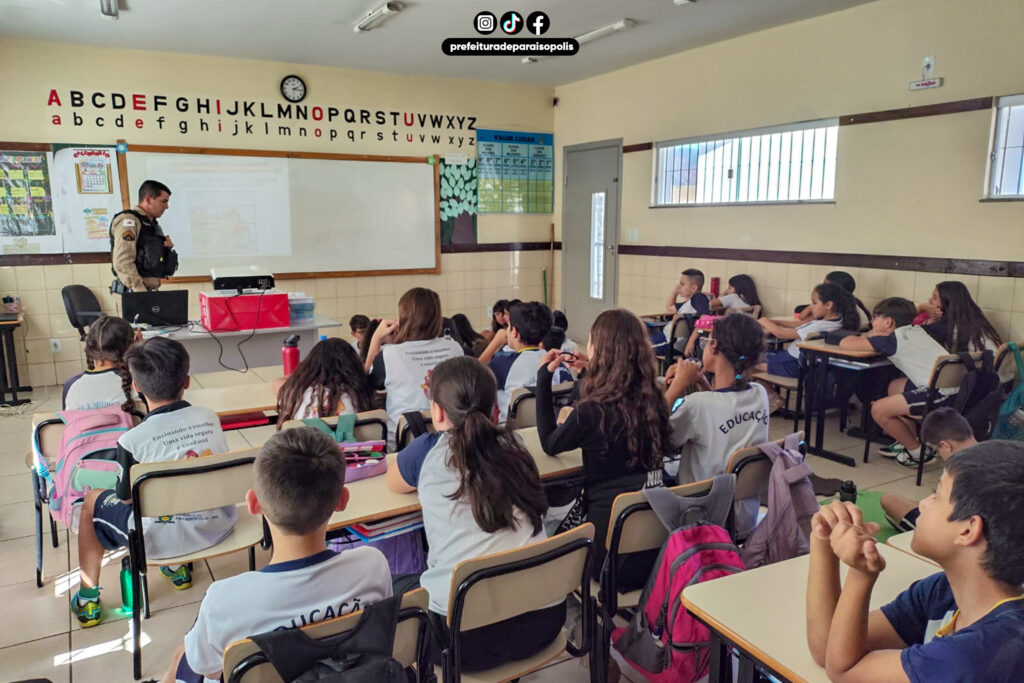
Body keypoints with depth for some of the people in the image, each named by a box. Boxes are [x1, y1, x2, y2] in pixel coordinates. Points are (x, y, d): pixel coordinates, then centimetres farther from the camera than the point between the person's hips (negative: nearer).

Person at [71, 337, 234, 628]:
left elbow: (126, 498, -5)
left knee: (93, 501, 22)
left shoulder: (133, 440, -19)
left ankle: (87, 599, 32)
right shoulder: (211, 418, -8)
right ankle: (179, 568, 45)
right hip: (218, 527, 4)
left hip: (161, 540, -4)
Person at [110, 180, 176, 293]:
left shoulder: (152, 224, 18)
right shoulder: (128, 220, -8)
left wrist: (167, 249, 6)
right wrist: (141, 293, -22)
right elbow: (122, 263, -18)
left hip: (152, 291, 8)